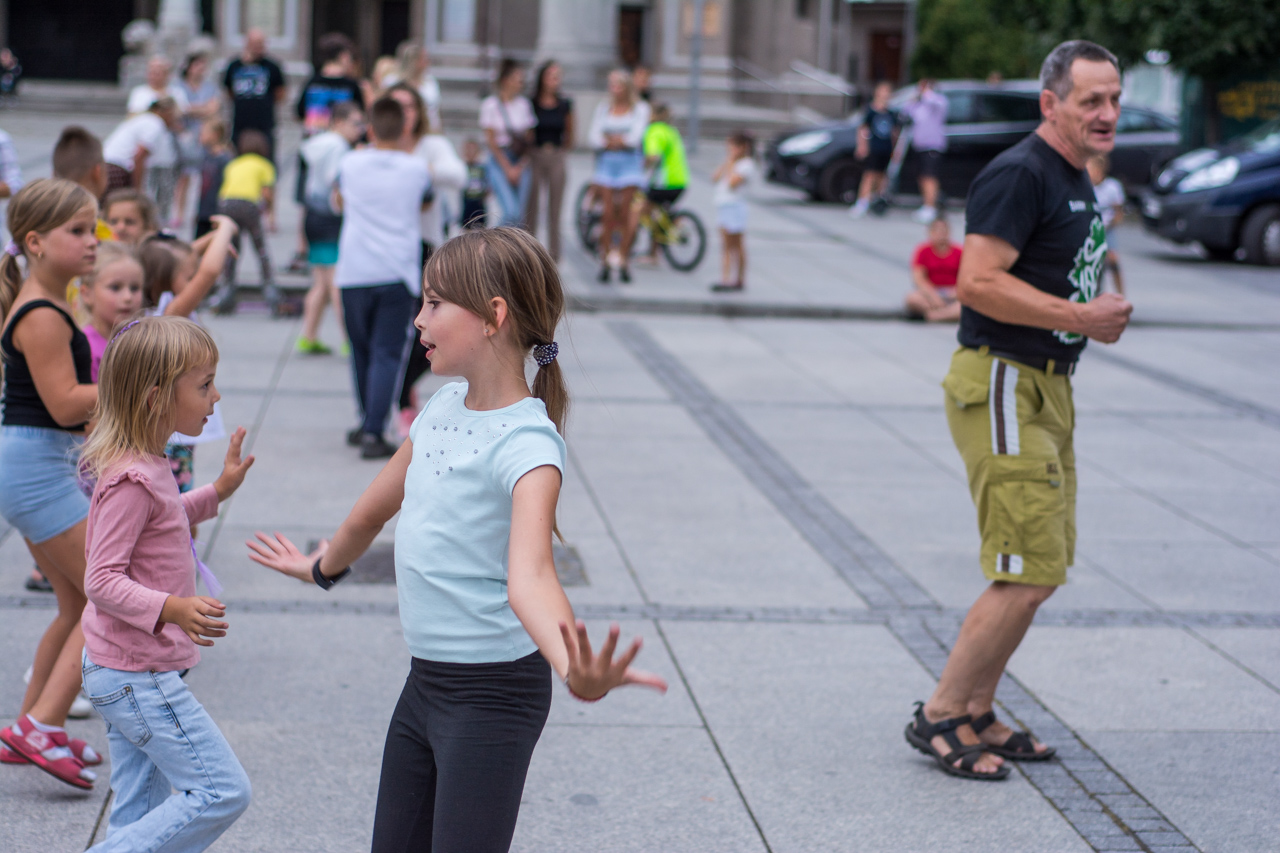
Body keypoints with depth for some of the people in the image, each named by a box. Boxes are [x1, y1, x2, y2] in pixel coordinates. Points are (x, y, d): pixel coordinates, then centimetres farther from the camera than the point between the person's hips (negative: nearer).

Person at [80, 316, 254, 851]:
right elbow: (102, 580, -24)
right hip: (139, 677, -10)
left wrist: (216, 493, 21)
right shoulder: (131, 479, -21)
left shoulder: (145, 466, 9)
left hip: (123, 672, 10)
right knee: (223, 792, -7)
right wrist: (171, 609, -37)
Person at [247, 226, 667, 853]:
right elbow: (378, 505, 23)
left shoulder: (526, 444, -21)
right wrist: (323, 567, 38)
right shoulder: (446, 404, 4)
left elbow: (528, 576, -38)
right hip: (426, 680, 8)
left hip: (494, 690, -8)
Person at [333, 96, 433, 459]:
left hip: (354, 273, 2)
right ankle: (374, 432, -10)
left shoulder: (350, 163, 2)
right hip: (398, 274, -2)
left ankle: (369, 424, 26)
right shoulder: (416, 168, 0)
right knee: (388, 354, -2)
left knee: (361, 350, 16)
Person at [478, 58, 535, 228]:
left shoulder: (524, 104, 9)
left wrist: (520, 167, -4)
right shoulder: (490, 104, -2)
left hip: (521, 162, 4)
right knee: (512, 213, -17)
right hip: (500, 161, -4)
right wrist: (508, 168, -7)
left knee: (520, 216, 0)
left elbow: (529, 139, 9)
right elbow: (491, 141, -3)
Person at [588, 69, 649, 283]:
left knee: (624, 213, -4)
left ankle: (624, 262, 1)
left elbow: (636, 137, -8)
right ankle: (604, 263, 1)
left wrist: (609, 139, -5)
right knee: (608, 213, -3)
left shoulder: (640, 108, 5)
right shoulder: (603, 107, 12)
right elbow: (593, 138, 1)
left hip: (629, 162, -2)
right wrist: (618, 141, -11)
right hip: (606, 162, 2)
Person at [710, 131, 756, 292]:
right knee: (725, 245, 7)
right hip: (723, 206, 9)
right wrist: (726, 162, 4)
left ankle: (740, 280, 2)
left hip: (735, 207, -9)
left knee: (736, 245, -3)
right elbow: (715, 177, 10)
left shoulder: (746, 165, -12)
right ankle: (725, 279, 8)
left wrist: (730, 163, -14)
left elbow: (733, 182, -22)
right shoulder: (731, 163, 16)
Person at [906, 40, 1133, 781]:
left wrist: (1098, 312, 9)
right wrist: (1082, 318, -21)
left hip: (1049, 387, 10)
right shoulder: (1020, 174, -15)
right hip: (1003, 387, -10)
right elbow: (979, 282, -25)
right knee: (1029, 573, -11)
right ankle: (940, 717, 2)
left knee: (1044, 567, 14)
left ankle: (977, 712, 24)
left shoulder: (1078, 181, 16)